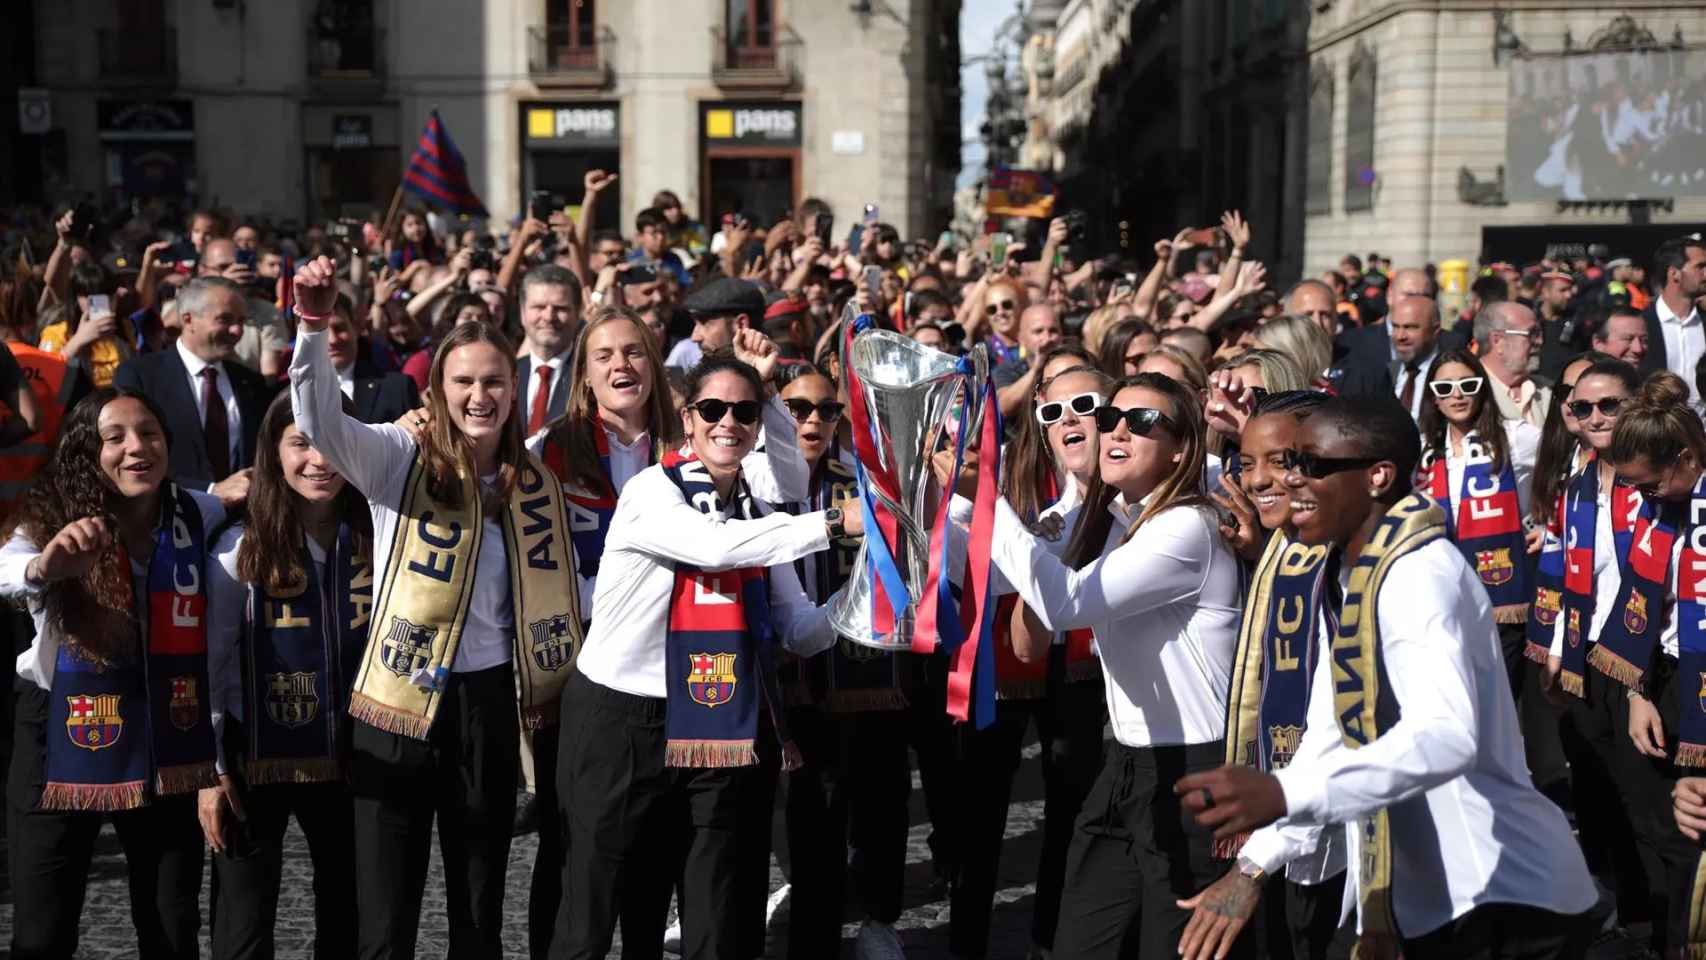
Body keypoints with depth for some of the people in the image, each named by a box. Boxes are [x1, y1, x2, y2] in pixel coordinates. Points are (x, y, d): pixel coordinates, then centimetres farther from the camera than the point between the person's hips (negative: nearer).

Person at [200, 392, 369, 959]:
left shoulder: (375, 539, -1)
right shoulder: (242, 548, -8)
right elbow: (216, 663, -5)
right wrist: (211, 770, -5)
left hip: (347, 760, 3)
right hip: (255, 762, -2)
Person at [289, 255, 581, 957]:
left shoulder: (535, 486, 9)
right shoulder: (402, 458, -3)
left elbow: (559, 599, 15)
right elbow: (321, 422, -22)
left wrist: (554, 693, 9)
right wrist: (314, 328, -36)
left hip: (490, 703, 4)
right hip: (400, 698, -3)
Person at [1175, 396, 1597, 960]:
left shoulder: (1419, 572, -20)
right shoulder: (1351, 575, 11)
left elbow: (1447, 735, -36)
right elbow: (1328, 736, 15)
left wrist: (1284, 793, -47)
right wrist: (1253, 866, 9)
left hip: (1503, 899, -9)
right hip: (1431, 901, 9)